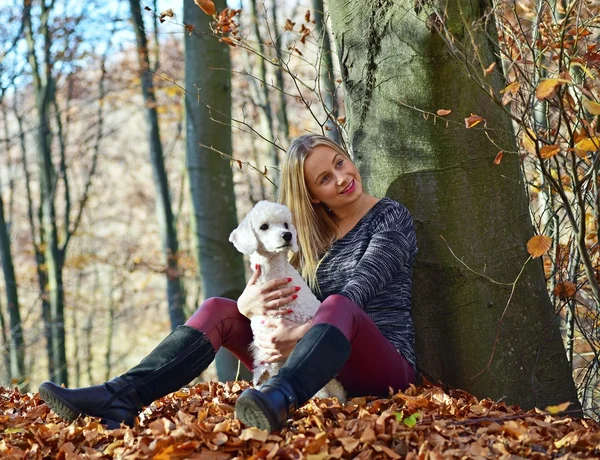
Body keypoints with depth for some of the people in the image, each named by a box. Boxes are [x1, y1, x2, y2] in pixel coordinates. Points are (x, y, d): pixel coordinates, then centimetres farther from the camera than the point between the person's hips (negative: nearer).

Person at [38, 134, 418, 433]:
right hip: (324, 369, 5)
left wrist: (301, 332, -31)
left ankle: (279, 400, -67)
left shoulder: (391, 217, 0)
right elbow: (287, 300, 1)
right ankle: (121, 399, -27)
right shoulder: (315, 236, 14)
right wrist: (248, 305, -23)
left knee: (338, 305, -38)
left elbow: (359, 290, -16)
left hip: (385, 367, -5)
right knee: (217, 309, -8)